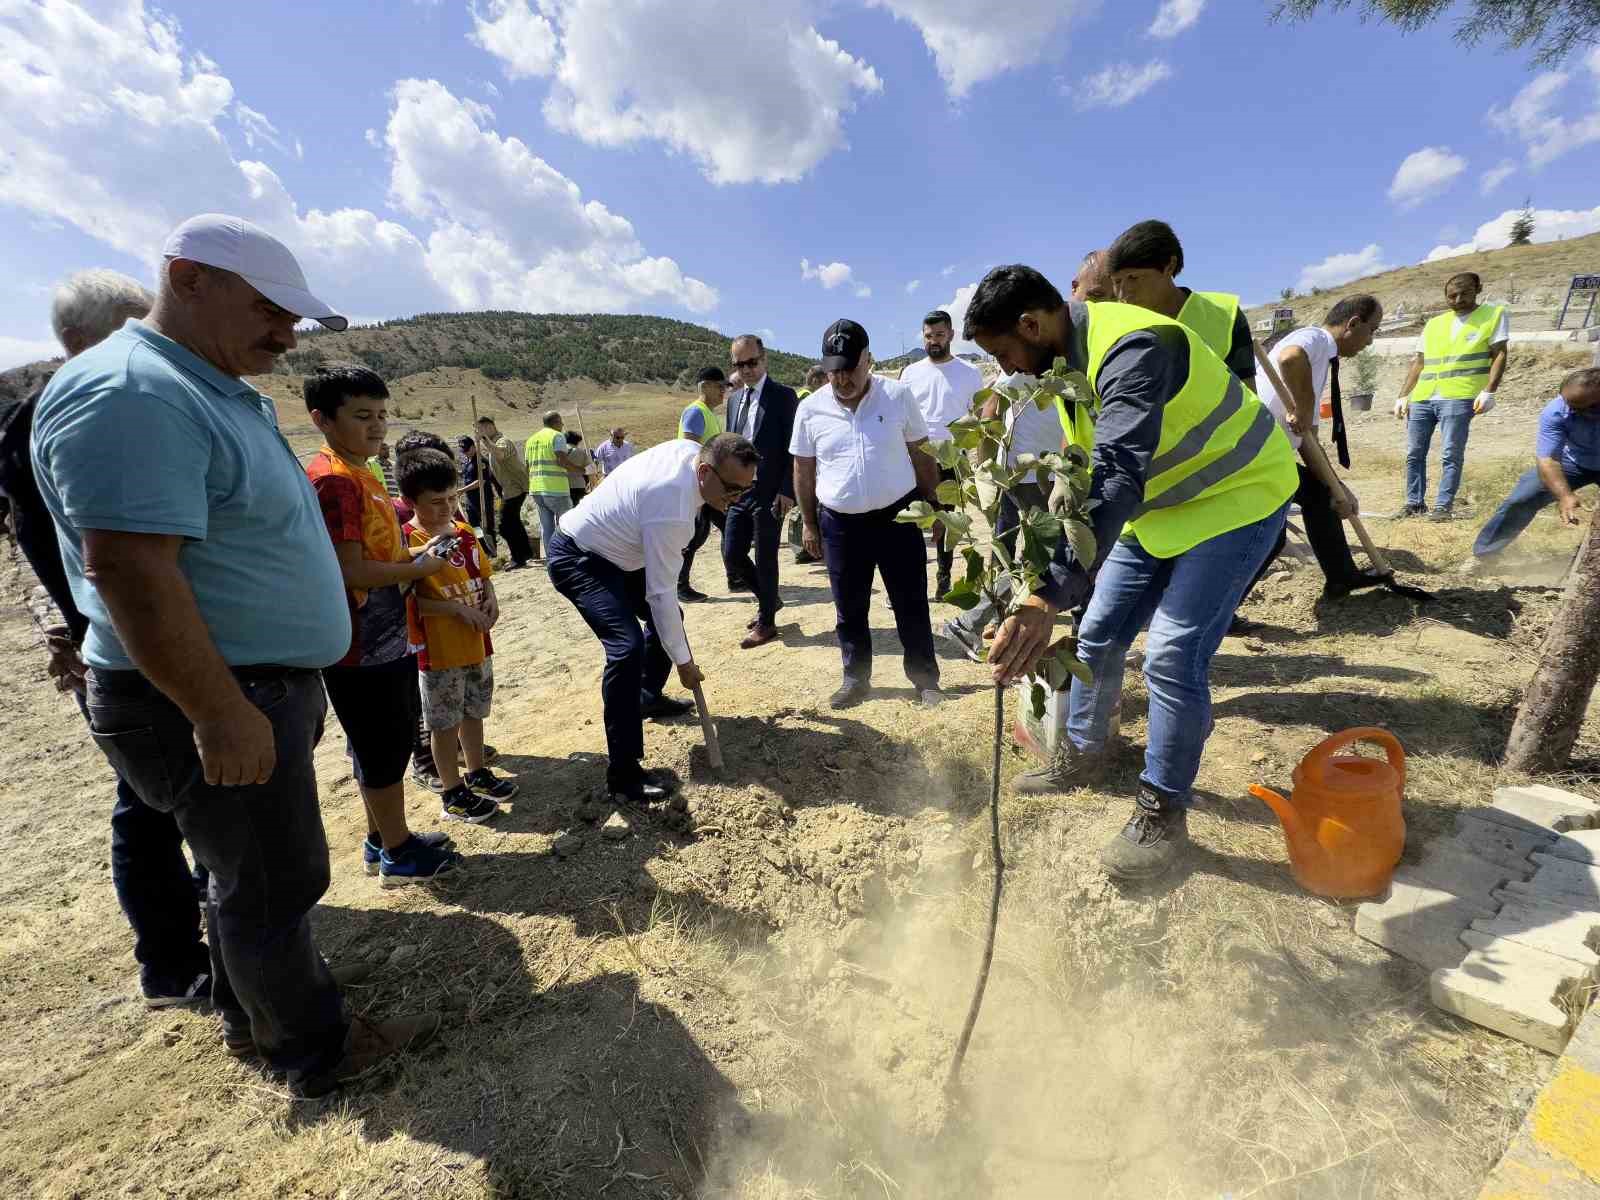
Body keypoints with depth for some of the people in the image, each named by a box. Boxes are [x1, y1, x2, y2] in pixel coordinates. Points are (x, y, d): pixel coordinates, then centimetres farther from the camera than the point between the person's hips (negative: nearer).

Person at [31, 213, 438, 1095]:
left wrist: (289, 686, 22)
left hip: (262, 684, 10)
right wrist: (220, 713, -25)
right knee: (275, 884, 5)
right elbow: (129, 570, -27)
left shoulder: (222, 392, 13)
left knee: (247, 871, 23)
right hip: (212, 701, -10)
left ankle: (246, 1016, 43)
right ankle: (318, 1052, 26)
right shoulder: (130, 395, -20)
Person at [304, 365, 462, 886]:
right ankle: (398, 854, 21)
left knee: (383, 744, 19)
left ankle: (384, 838, 35)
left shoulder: (358, 475, 12)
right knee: (385, 748, 4)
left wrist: (412, 560, 8)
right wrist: (419, 569, -12)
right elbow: (350, 572, -23)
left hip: (385, 641, 10)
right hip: (362, 648, -10)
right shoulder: (333, 480, -18)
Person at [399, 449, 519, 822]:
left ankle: (478, 773, 37)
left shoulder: (464, 531, 4)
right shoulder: (408, 542, -16)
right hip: (438, 649, -6)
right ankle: (453, 794, 22)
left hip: (477, 643, 6)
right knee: (445, 723, 8)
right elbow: (410, 600, -19)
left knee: (474, 711, 20)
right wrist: (459, 608, -22)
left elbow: (483, 573, 14)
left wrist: (490, 599, -5)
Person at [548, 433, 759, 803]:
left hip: (614, 551, 10)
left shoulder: (690, 448, -9)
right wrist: (684, 662, -18)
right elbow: (661, 593, -28)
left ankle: (649, 697, 41)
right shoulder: (671, 509, -34)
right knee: (628, 646, -26)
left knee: (666, 616, 18)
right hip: (578, 561, -10)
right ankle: (623, 775, -19)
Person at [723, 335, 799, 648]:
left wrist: (787, 490, -17)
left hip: (769, 493, -6)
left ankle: (766, 622, 16)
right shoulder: (734, 400, 15)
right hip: (738, 492, 6)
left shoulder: (783, 396, -5)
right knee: (732, 556, 7)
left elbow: (793, 449, -10)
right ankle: (769, 597, 29)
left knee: (765, 559, 1)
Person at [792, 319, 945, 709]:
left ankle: (925, 678, 22)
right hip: (840, 523, 2)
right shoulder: (810, 408, -2)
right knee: (849, 610, 11)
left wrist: (931, 505, 3)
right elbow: (803, 471, 6)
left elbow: (922, 455, 3)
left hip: (898, 516, -1)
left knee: (911, 604, 7)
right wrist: (810, 523, 7)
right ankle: (855, 680, 27)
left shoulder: (899, 395, -4)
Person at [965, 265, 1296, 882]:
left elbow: (1116, 480, -45)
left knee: (1172, 656, -15)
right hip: (1160, 502, 9)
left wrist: (1049, 596, -55)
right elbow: (1097, 465, 6)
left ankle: (1162, 812, 4)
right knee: (1098, 633, 9)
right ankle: (1082, 753, 29)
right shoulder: (1073, 353, -2)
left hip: (1236, 496, -8)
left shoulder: (1132, 350, -31)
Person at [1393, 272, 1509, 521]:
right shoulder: (1434, 324, 19)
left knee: (1451, 455, -7)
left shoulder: (1494, 314, 9)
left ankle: (1443, 506, -4)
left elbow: (1499, 355, 2)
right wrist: (1403, 396, 10)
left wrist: (1488, 391, -11)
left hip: (1458, 398, -4)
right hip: (1421, 398, 4)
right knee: (1414, 453, 4)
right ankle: (1415, 503, 12)